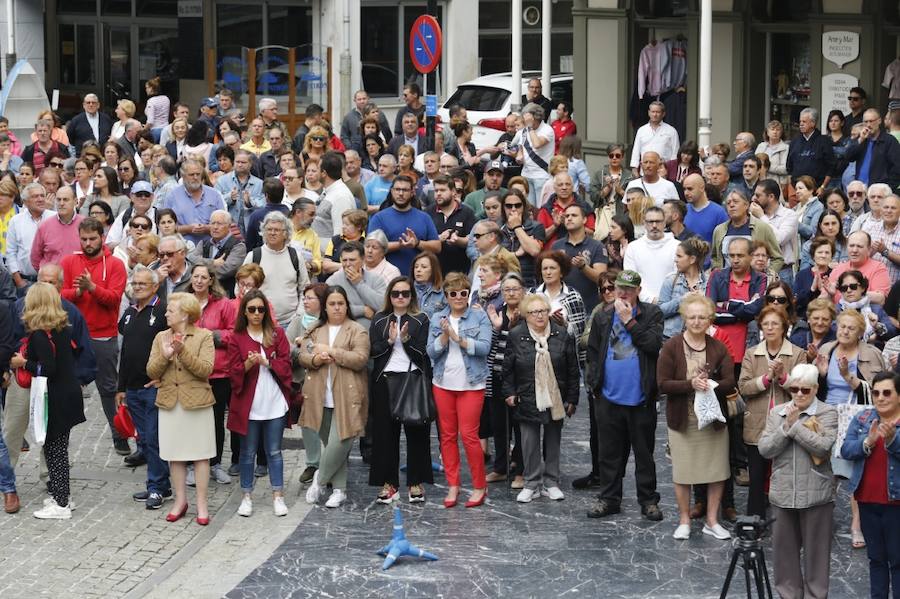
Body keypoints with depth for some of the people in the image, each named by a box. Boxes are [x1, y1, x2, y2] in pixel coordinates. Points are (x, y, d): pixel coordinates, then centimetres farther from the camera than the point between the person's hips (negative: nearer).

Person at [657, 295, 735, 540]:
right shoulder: (672, 347, -8)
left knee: (717, 471, 7)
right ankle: (684, 520, 22)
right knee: (683, 473, 6)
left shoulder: (718, 348, -1)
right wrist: (690, 384, -25)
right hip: (682, 420, -2)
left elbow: (730, 383, -5)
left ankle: (712, 521, 22)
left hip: (714, 419, 2)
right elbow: (663, 384, -13)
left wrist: (710, 385, -24)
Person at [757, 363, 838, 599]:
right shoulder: (776, 413, 7)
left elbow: (823, 447, -18)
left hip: (815, 493, -3)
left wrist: (795, 425, -15)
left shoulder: (827, 413, -3)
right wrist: (786, 426, -13)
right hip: (783, 492, 4)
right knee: (785, 547, 10)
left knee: (816, 548, 5)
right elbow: (764, 449, -2)